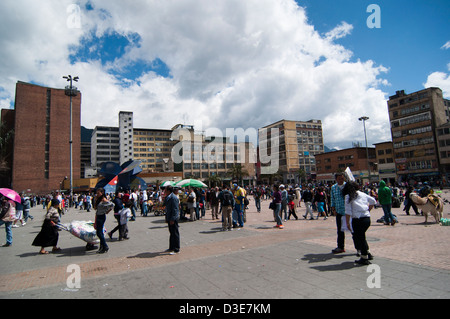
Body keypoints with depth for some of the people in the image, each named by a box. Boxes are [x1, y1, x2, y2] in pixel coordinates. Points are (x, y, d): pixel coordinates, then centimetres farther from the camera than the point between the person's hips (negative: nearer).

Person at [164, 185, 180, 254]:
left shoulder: (174, 198, -18)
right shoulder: (168, 197, 13)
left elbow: (175, 209, -21)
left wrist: (172, 219, -22)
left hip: (173, 219, -10)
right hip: (170, 218, 10)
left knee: (175, 234, -1)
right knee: (172, 233, 18)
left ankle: (176, 249, 8)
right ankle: (171, 248, 29)